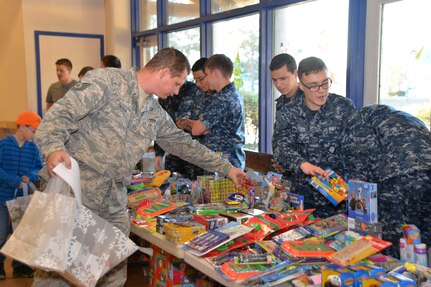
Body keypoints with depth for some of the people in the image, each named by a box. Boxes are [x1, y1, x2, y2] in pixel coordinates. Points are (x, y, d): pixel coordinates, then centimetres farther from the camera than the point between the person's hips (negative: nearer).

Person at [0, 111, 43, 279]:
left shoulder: (33, 148, 5)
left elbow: (40, 168, 6)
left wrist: (30, 176, -15)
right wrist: (15, 181, -21)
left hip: (24, 198, 3)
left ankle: (20, 266, 20)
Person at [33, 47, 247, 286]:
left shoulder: (156, 114, 15)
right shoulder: (106, 80, -6)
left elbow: (183, 143, 23)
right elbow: (62, 113, -14)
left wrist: (226, 169, 25)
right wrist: (54, 147, -34)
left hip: (114, 203, 7)